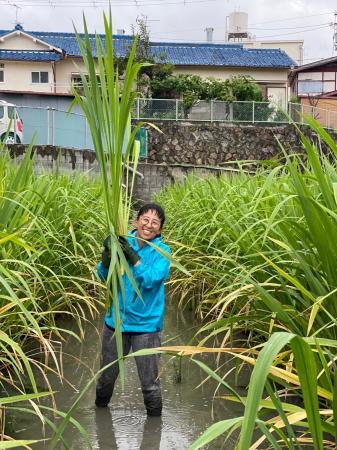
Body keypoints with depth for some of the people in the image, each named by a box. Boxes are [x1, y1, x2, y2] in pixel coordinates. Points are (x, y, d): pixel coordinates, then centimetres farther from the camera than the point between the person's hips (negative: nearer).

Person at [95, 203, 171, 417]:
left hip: (146, 324, -3)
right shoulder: (122, 242, -4)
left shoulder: (162, 251, -9)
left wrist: (133, 257, -32)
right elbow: (104, 276, -7)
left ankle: (154, 416, 27)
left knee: (150, 381, 4)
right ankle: (100, 407, 47)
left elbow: (151, 280, -22)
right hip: (116, 319, 3)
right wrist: (107, 255, -26)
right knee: (107, 374, 22)